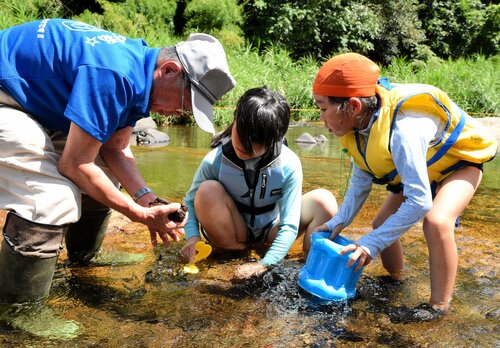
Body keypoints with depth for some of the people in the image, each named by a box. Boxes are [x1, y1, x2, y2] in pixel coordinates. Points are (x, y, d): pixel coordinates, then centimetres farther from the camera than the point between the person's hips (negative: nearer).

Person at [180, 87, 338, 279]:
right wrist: (193, 236, -28)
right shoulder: (214, 161, -23)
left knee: (324, 201, -21)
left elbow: (289, 226, -22)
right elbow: (190, 202, -9)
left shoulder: (289, 165, -24)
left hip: (270, 232, 1)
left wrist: (264, 264, -33)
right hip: (232, 233, 0)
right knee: (208, 191, -32)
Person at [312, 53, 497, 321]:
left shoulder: (402, 130, -43)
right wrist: (339, 221, -14)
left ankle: (439, 306, -15)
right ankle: (395, 281, 33)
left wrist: (372, 243, -39)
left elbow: (419, 202, -41)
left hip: (459, 161, -8)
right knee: (382, 224, 7)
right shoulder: (360, 123, -18)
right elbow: (361, 180, -4)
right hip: (421, 167, 8)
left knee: (436, 221, -33)